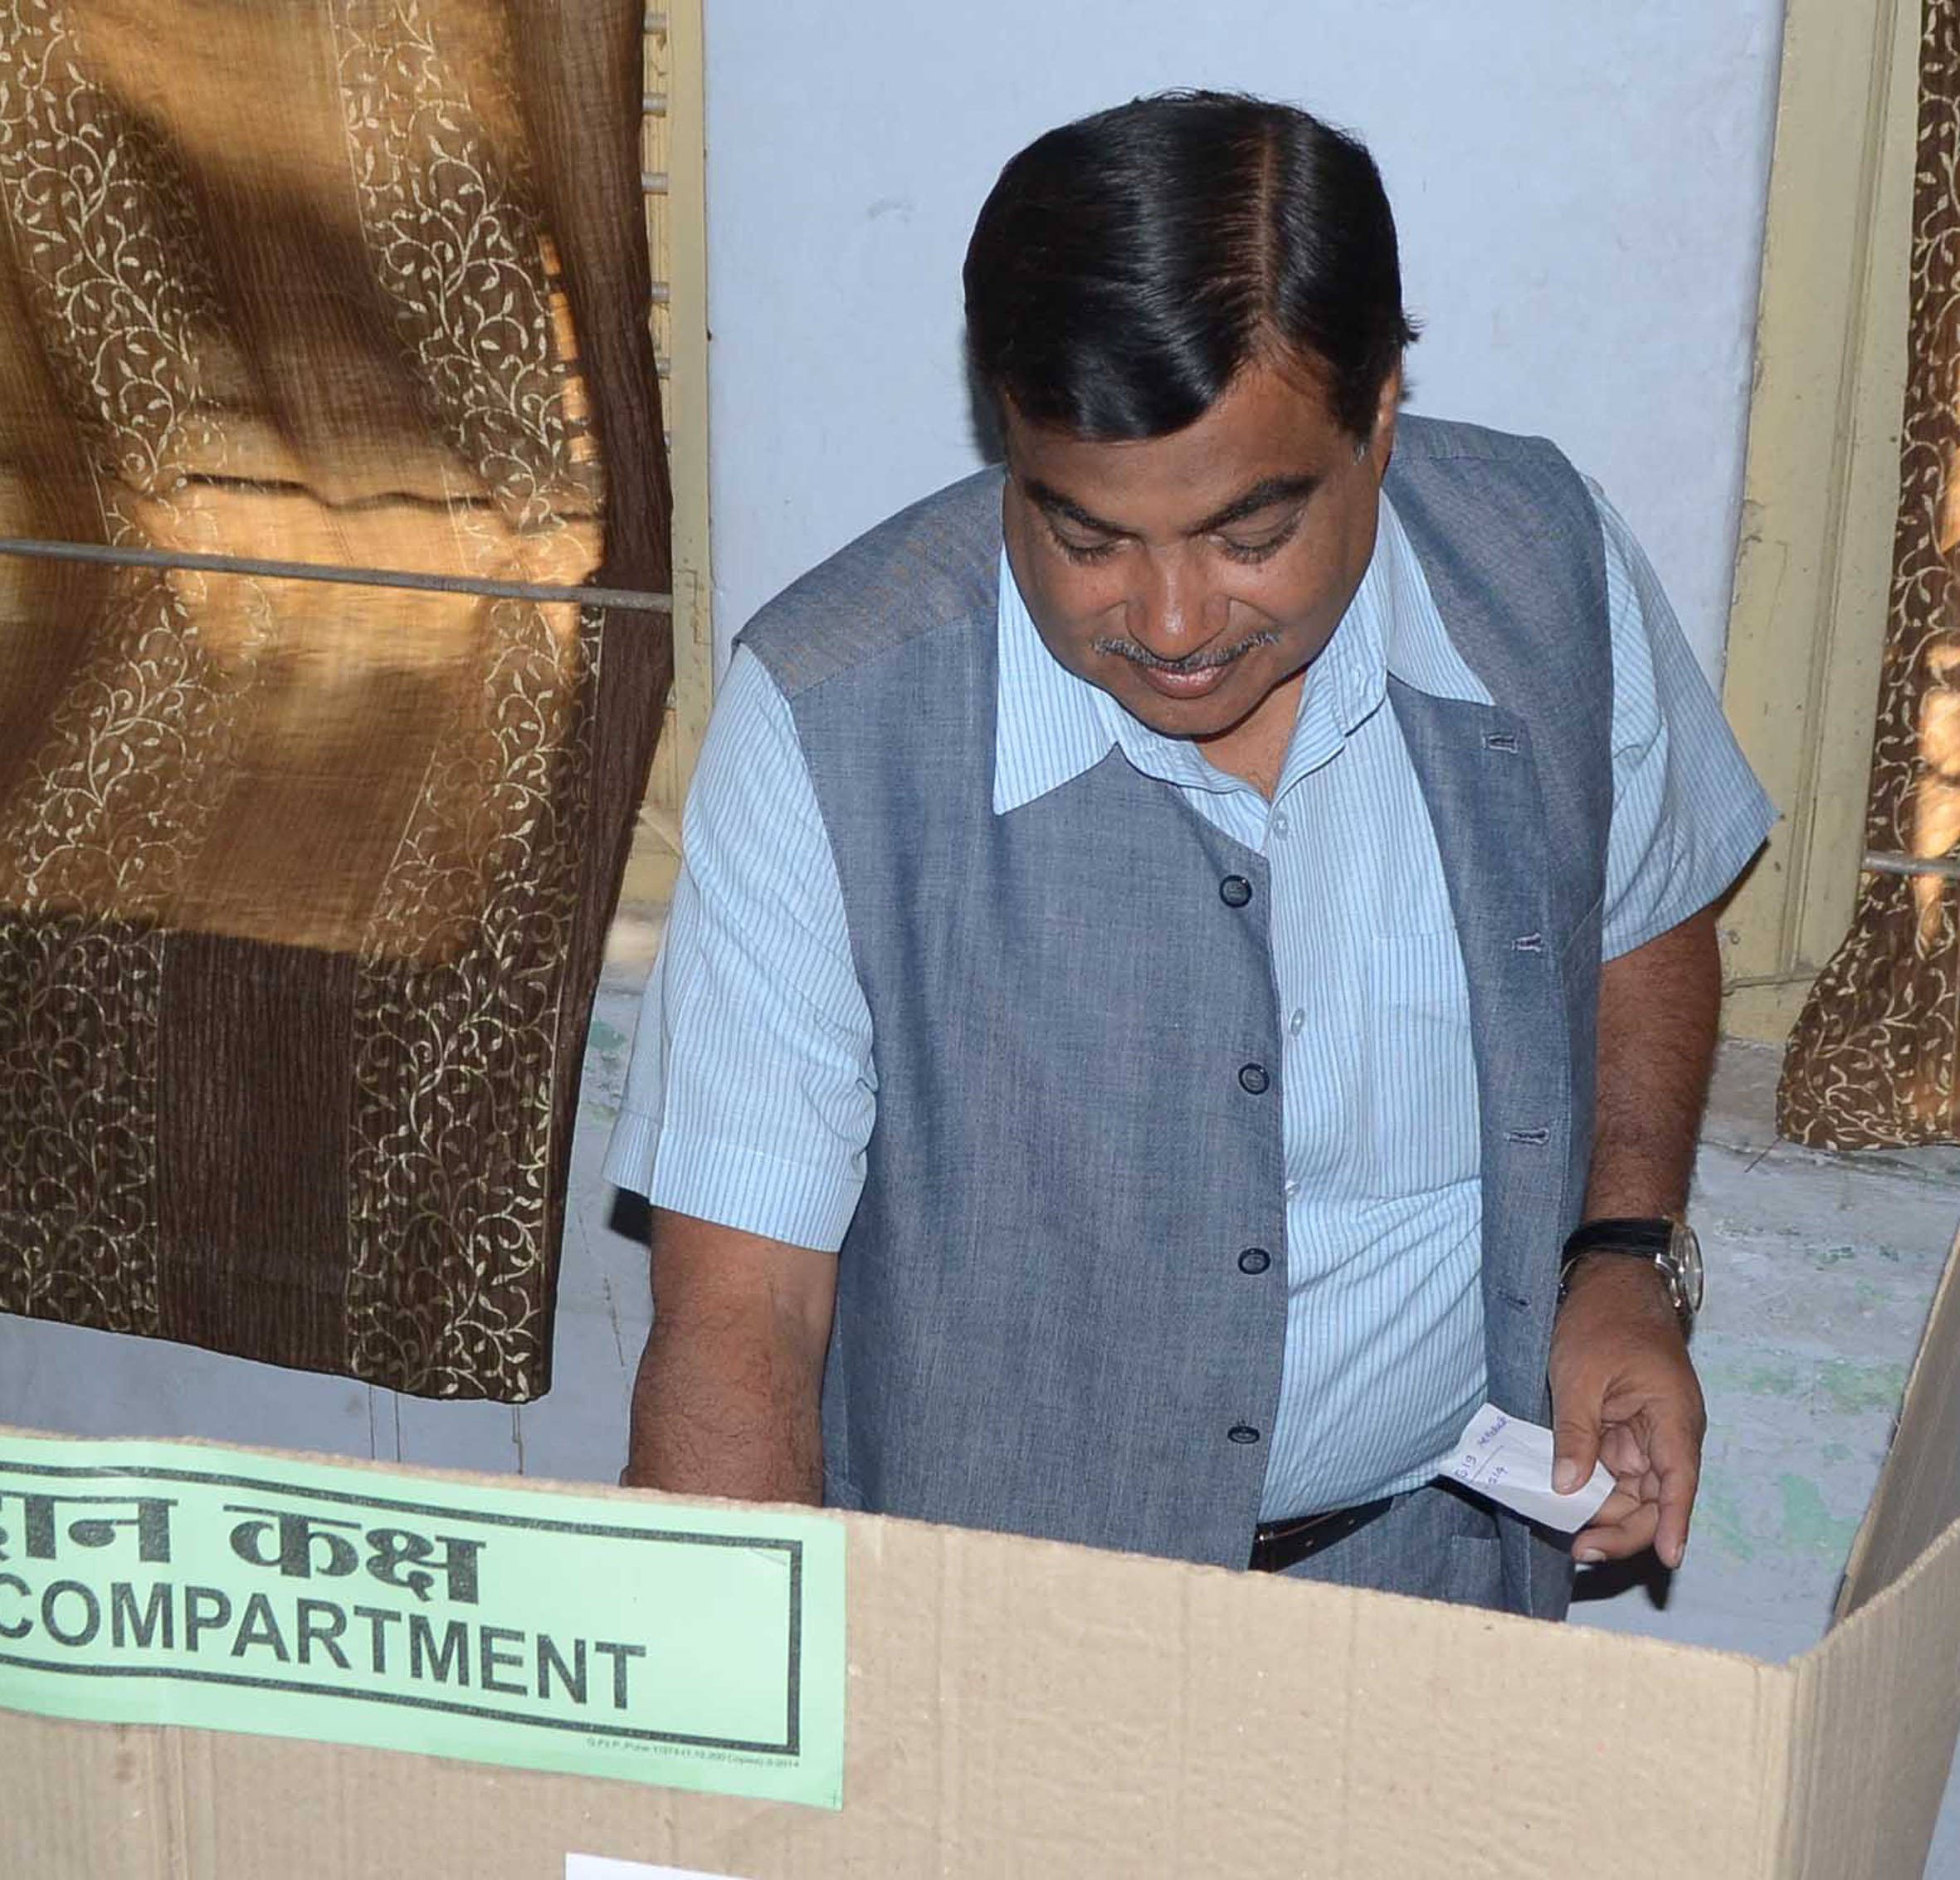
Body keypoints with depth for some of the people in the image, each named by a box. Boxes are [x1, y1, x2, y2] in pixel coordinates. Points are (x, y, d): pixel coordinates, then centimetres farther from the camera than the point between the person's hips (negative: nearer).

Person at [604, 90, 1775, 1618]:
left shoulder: (1547, 566, -9)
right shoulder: (834, 719, -20)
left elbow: (1642, 922, 12)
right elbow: (737, 1319, -18)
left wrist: (1629, 1257, -2)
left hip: (1443, 1548, 2)